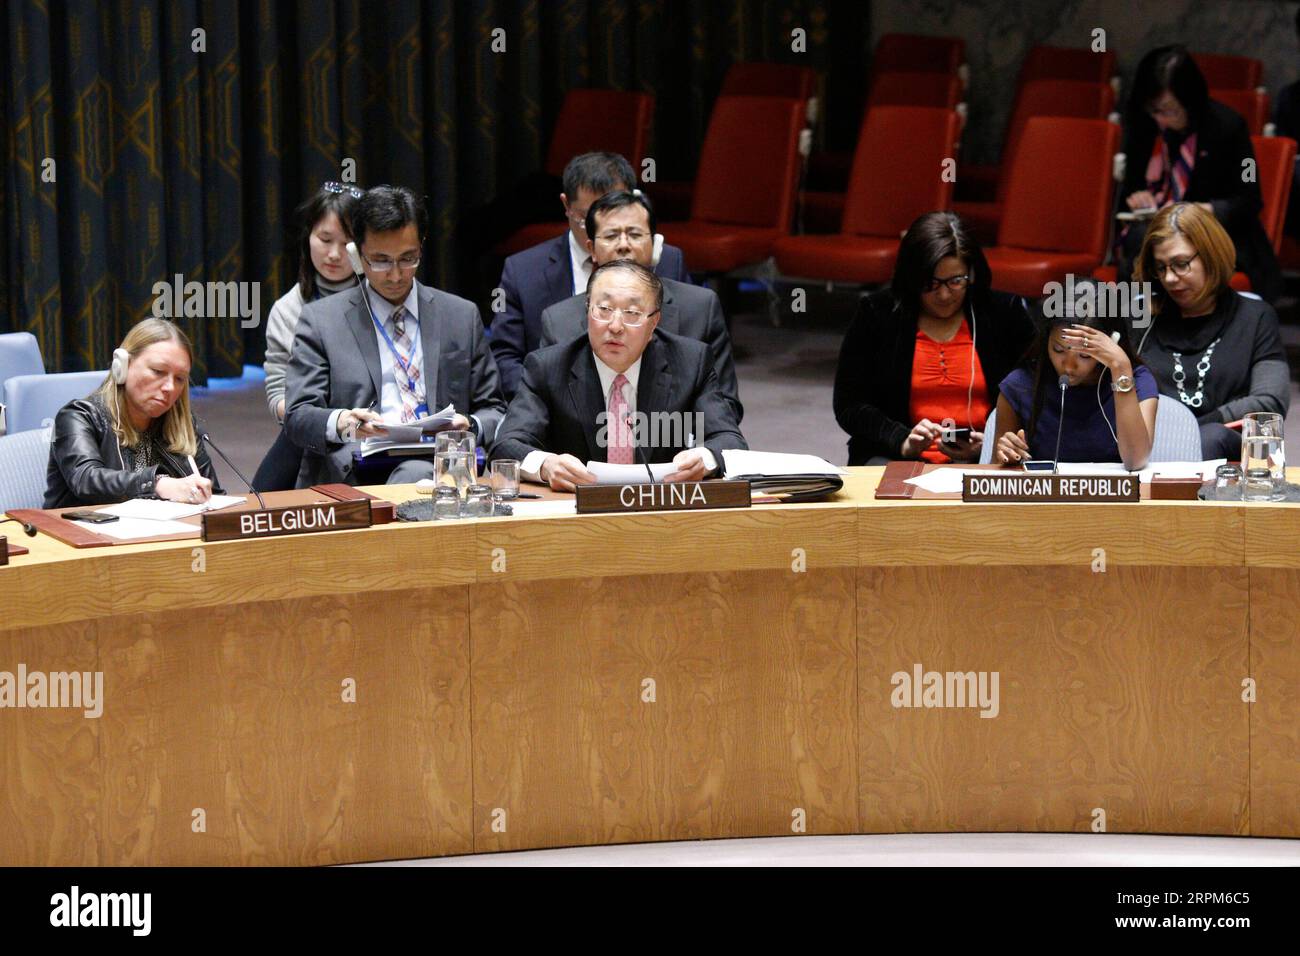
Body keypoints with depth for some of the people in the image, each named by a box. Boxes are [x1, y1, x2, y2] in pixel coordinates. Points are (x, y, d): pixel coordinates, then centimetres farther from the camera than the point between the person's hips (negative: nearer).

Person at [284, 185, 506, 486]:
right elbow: (297, 416, 3)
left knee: (416, 474, -36)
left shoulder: (462, 316, 18)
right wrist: (341, 422, -21)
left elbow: (494, 411, 20)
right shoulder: (320, 320, 11)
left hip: (437, 463, 1)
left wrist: (470, 427, -6)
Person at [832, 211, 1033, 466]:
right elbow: (848, 406, 3)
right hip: (898, 459, 0)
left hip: (983, 460, 0)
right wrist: (902, 441, -14)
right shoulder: (876, 314, 6)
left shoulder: (1006, 313, 8)